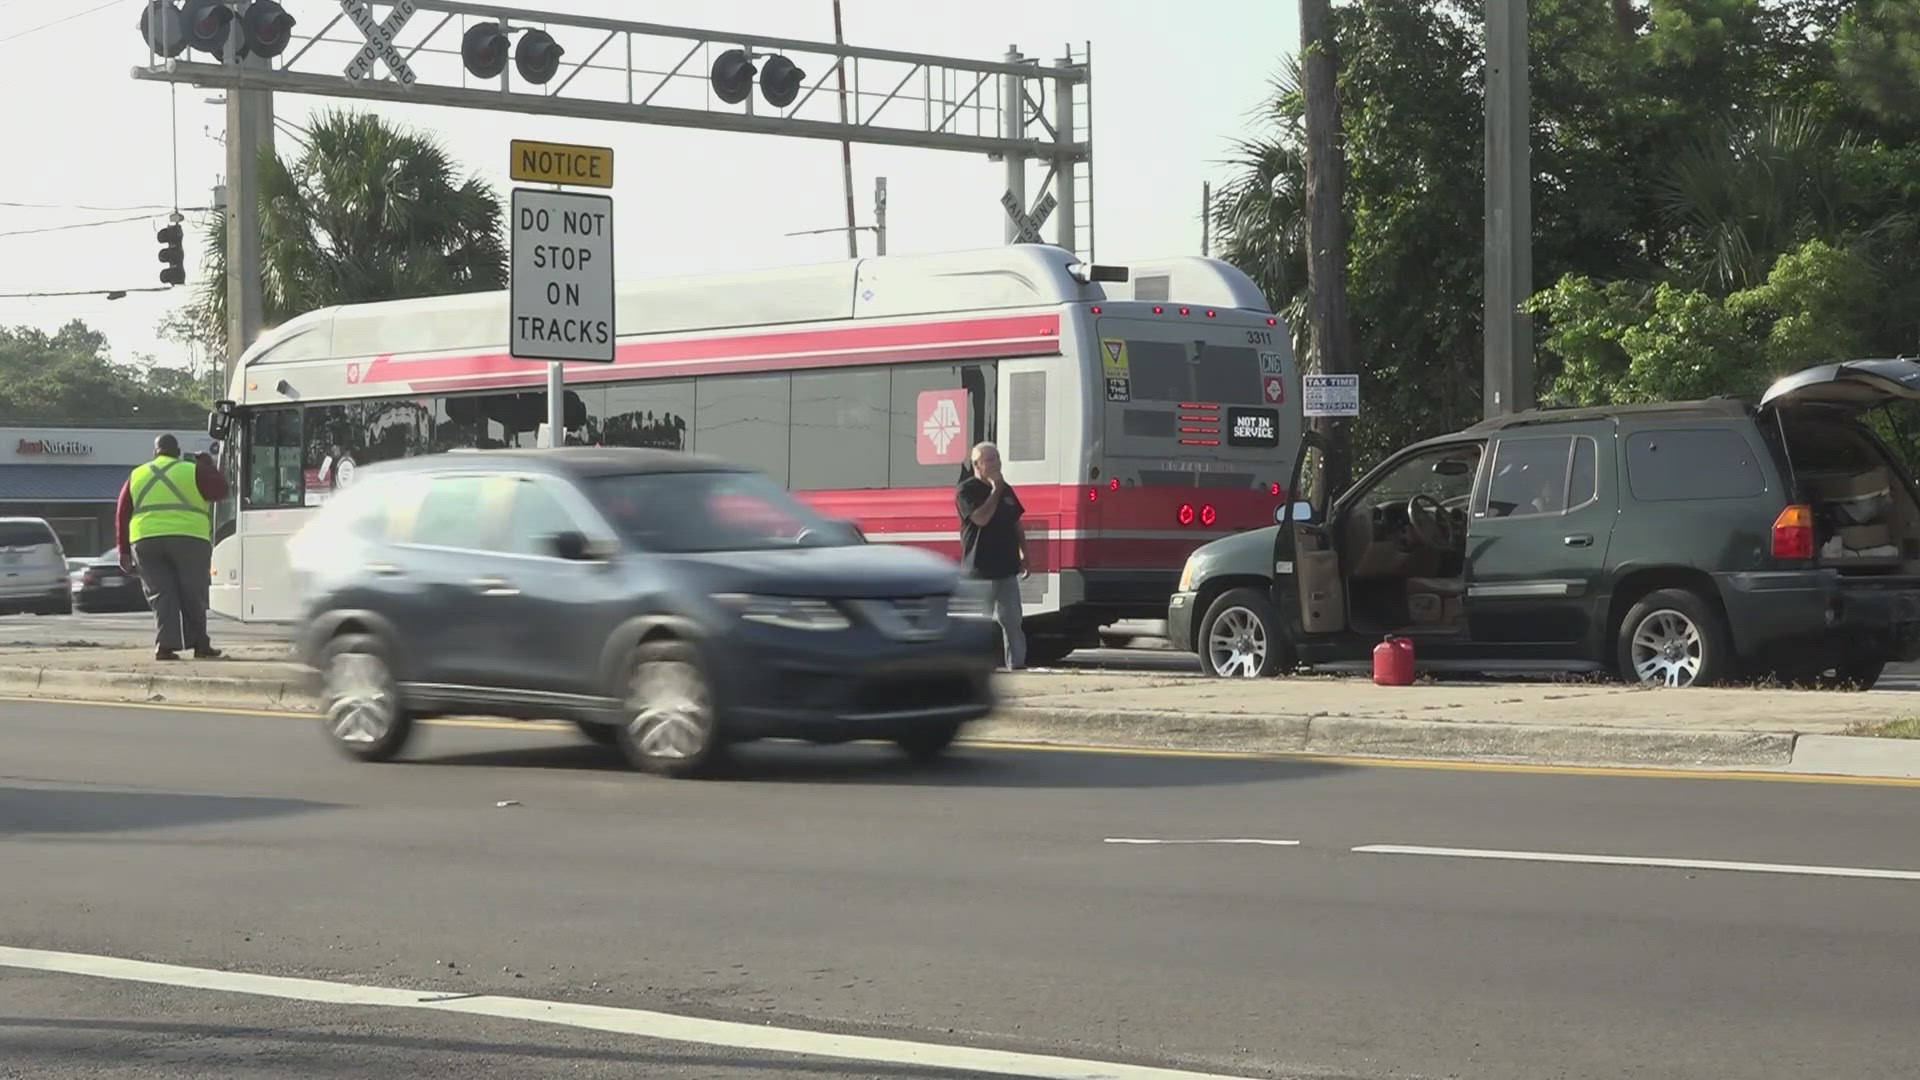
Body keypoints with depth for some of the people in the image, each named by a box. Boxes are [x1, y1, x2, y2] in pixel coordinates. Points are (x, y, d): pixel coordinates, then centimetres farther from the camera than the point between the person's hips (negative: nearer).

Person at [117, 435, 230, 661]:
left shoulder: (137, 476, 16)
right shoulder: (193, 472, 5)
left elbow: (122, 516, 14)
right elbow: (220, 490, 6)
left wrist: (124, 551, 16)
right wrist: (208, 466, 19)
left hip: (145, 542, 2)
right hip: (189, 540, -2)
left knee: (160, 595, 2)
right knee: (193, 595, 6)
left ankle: (165, 644, -11)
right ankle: (199, 644, 7)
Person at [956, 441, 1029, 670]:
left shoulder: (1006, 490, 14)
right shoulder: (967, 490, -7)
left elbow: (1017, 524, 20)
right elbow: (980, 518, -22)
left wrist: (1024, 556, 15)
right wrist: (995, 490, -15)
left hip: (1006, 568, 6)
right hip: (979, 569, -6)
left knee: (1012, 620, 6)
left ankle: (1017, 663, 9)